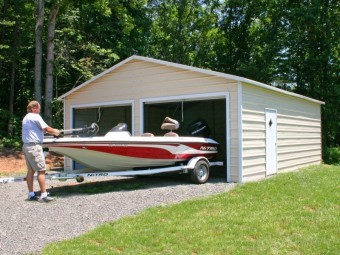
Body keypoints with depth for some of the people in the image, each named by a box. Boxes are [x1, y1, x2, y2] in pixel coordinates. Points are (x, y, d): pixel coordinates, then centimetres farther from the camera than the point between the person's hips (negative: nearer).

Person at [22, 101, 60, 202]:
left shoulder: (26, 118, 17)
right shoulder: (35, 117, -11)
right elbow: (47, 129, -12)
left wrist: (53, 131, 17)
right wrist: (56, 132, 5)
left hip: (26, 146, 10)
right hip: (34, 146, -10)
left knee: (30, 170, 12)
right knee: (41, 171, -8)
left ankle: (31, 194, 16)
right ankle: (44, 195, -10)